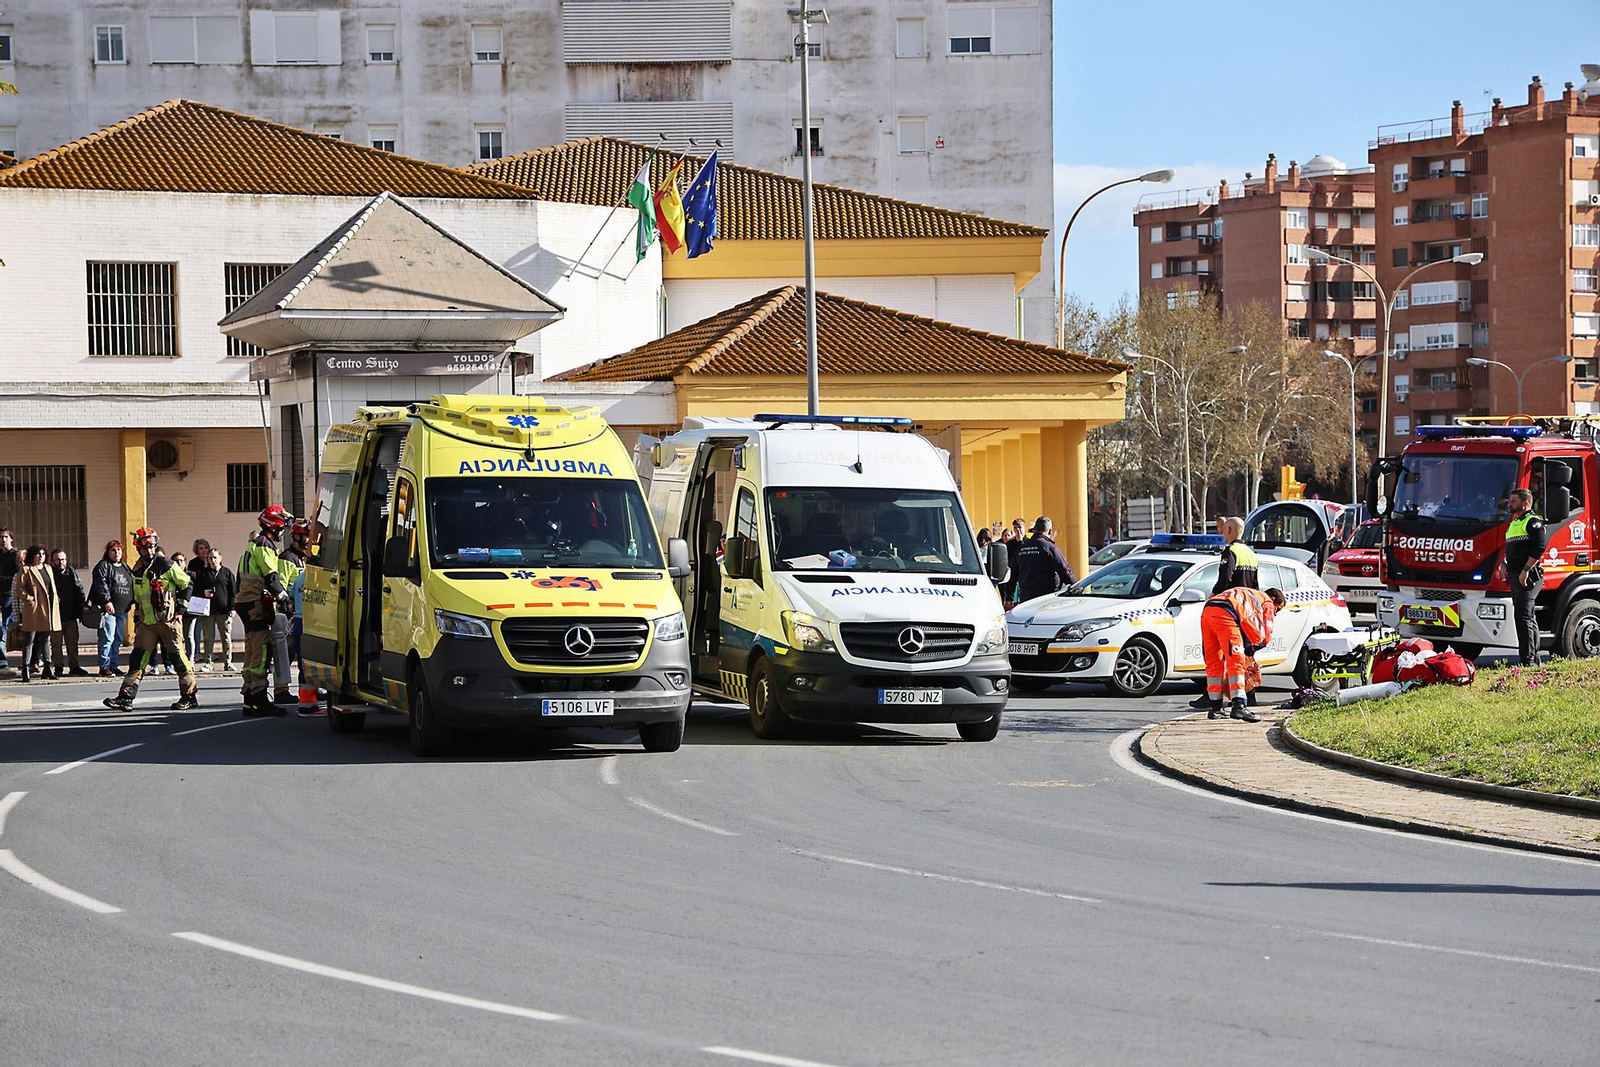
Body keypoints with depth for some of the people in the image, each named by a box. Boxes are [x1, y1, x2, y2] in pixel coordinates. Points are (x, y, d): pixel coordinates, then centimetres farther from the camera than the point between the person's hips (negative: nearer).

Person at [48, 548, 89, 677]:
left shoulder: (72, 573, 8)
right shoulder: (50, 573, -6)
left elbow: (79, 592, 12)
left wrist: (80, 612, 6)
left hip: (71, 615, 4)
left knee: (72, 642, 9)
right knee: (56, 643, 1)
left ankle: (74, 666, 17)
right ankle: (58, 667, 7)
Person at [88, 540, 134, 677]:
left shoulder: (125, 568, 19)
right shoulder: (103, 566, -4)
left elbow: (132, 586, 24)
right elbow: (101, 584, -14)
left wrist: (133, 601, 15)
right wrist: (107, 601, -22)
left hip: (123, 609, 8)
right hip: (108, 609, -8)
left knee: (118, 639, 10)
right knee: (107, 638, -10)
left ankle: (113, 666, 17)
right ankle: (104, 667, -8)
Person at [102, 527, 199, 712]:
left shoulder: (167, 565, -7)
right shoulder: (137, 571, 12)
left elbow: (187, 584, 1)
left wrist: (180, 608, -2)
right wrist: (137, 614, 20)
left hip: (168, 620, -5)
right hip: (147, 621, 5)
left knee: (177, 655, -2)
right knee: (139, 656, -3)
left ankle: (190, 696, 8)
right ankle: (126, 697, -7)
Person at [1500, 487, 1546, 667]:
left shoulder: (1533, 522, -9)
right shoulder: (1514, 523, 21)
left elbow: (1539, 548, -20)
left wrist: (1525, 570, -22)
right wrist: (1504, 563, 13)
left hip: (1528, 576, -10)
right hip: (1515, 576, 10)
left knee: (1523, 617, -13)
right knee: (1529, 618, 13)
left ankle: (1528, 660, -15)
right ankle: (1534, 658, 17)